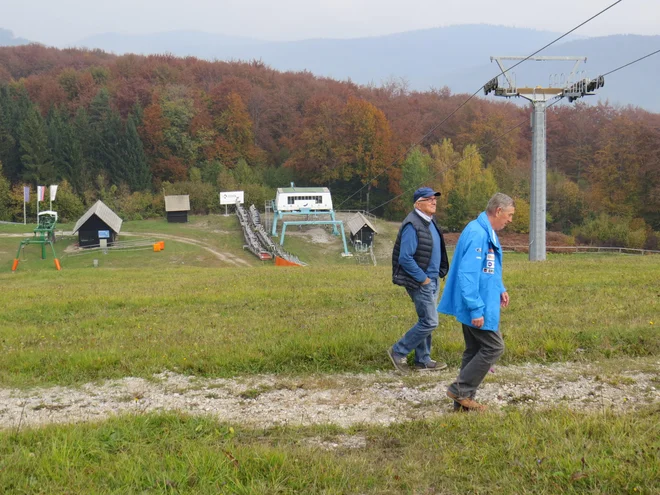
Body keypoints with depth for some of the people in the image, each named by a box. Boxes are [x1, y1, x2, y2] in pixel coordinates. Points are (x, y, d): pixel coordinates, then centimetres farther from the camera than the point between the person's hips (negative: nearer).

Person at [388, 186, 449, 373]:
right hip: (420, 282, -9)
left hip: (432, 280, 9)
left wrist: (437, 276, 13)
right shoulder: (412, 225, -20)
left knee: (425, 321, 14)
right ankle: (398, 352, 5)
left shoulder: (430, 222, 10)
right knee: (430, 322, -7)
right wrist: (423, 278, -17)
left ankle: (423, 360, 24)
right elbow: (405, 258, -23)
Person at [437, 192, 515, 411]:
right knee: (493, 347, -4)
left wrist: (500, 289, 16)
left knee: (475, 350, 13)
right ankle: (461, 390, 2)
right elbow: (468, 275, -25)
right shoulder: (477, 234, -21)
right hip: (478, 309, -10)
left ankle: (463, 400, 19)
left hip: (479, 306, 10)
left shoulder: (488, 233, 12)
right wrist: (476, 310, -25)